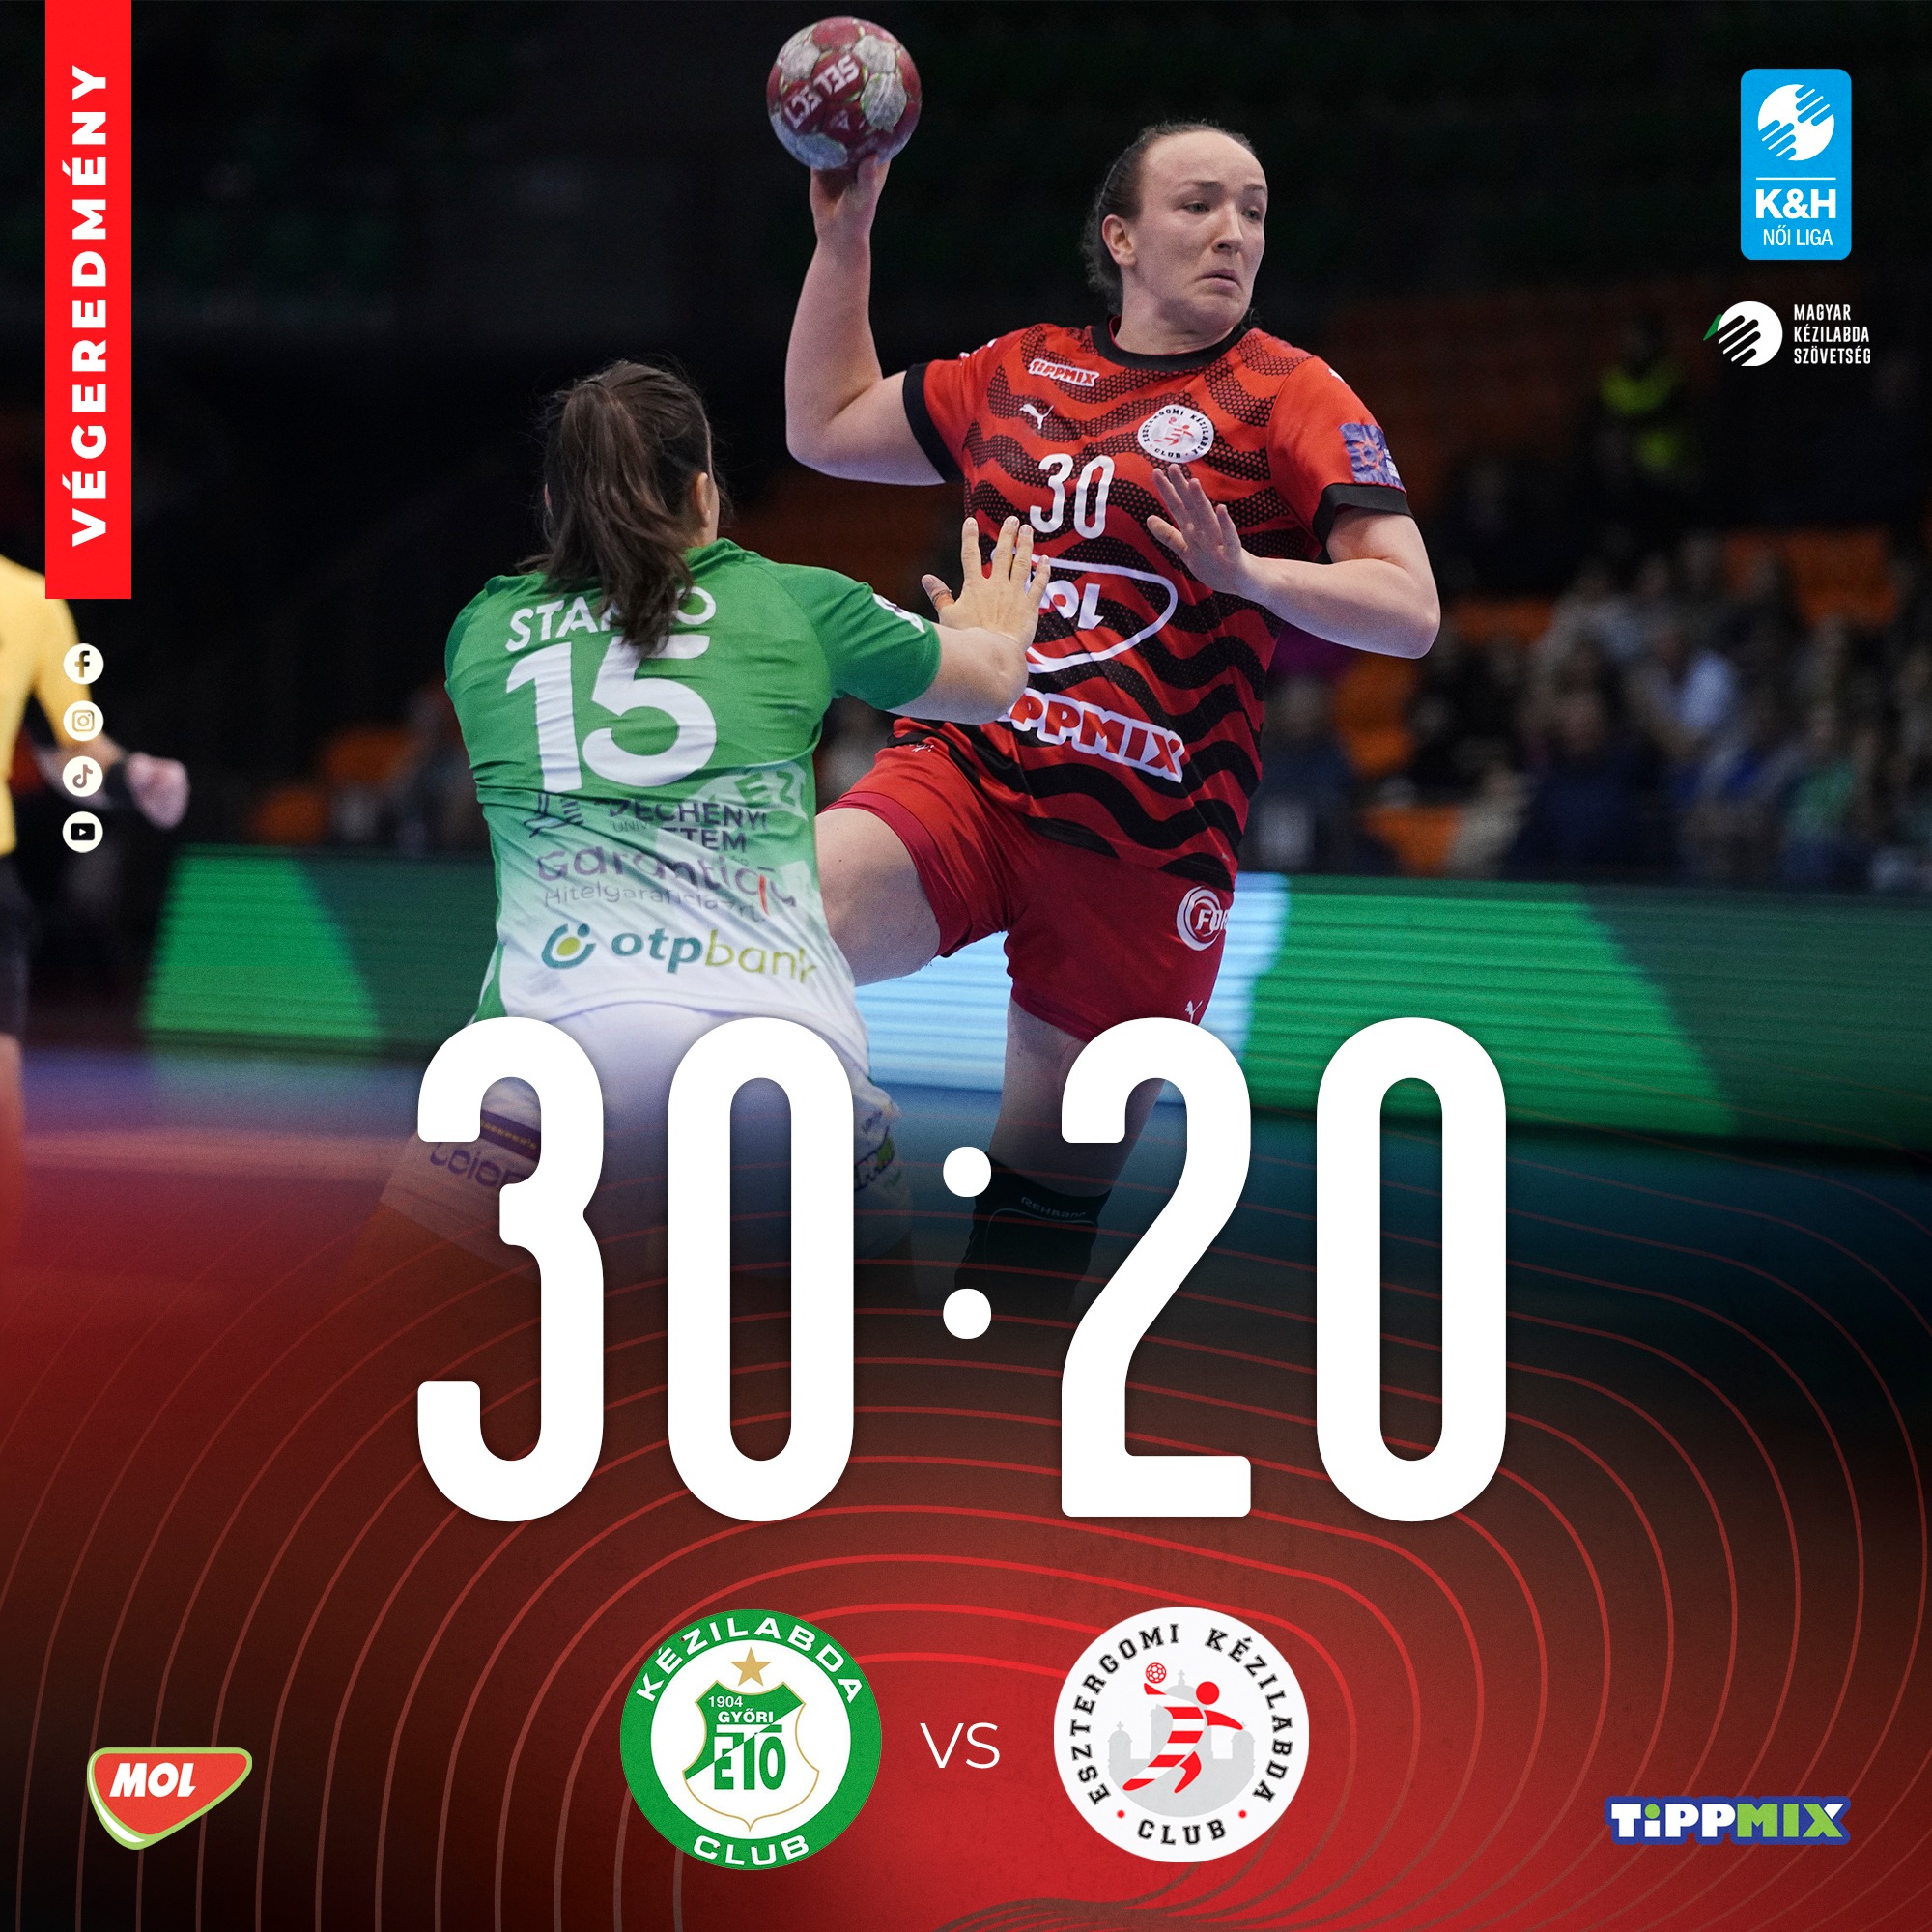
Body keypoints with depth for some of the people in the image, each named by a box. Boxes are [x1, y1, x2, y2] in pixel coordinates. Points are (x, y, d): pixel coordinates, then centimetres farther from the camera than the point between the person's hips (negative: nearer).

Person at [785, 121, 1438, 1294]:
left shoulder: (1290, 395, 1)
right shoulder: (1017, 373, 15)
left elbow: (1409, 612, -7)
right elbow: (826, 427, 28)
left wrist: (1247, 572, -24)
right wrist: (844, 232, 22)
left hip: (1147, 839, -2)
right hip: (965, 770, 3)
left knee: (1050, 1196, 3)